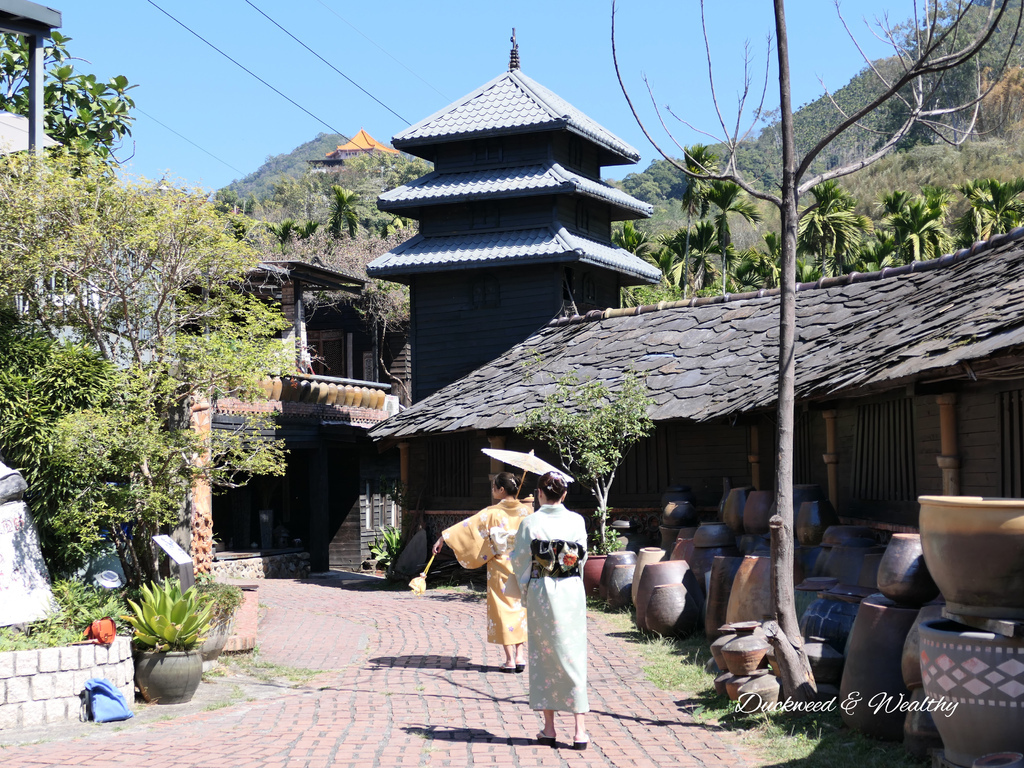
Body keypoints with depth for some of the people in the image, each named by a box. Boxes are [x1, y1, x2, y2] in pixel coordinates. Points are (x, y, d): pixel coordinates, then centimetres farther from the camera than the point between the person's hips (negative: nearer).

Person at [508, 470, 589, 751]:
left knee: (543, 657, 9)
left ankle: (549, 728, 10)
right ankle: (580, 730, 1)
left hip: (540, 591, -1)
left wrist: (523, 590, 16)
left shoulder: (530, 522, -7)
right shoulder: (576, 521, -2)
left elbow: (519, 560, -1)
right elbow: (583, 557, 8)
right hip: (571, 591, 1)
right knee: (573, 656, 4)